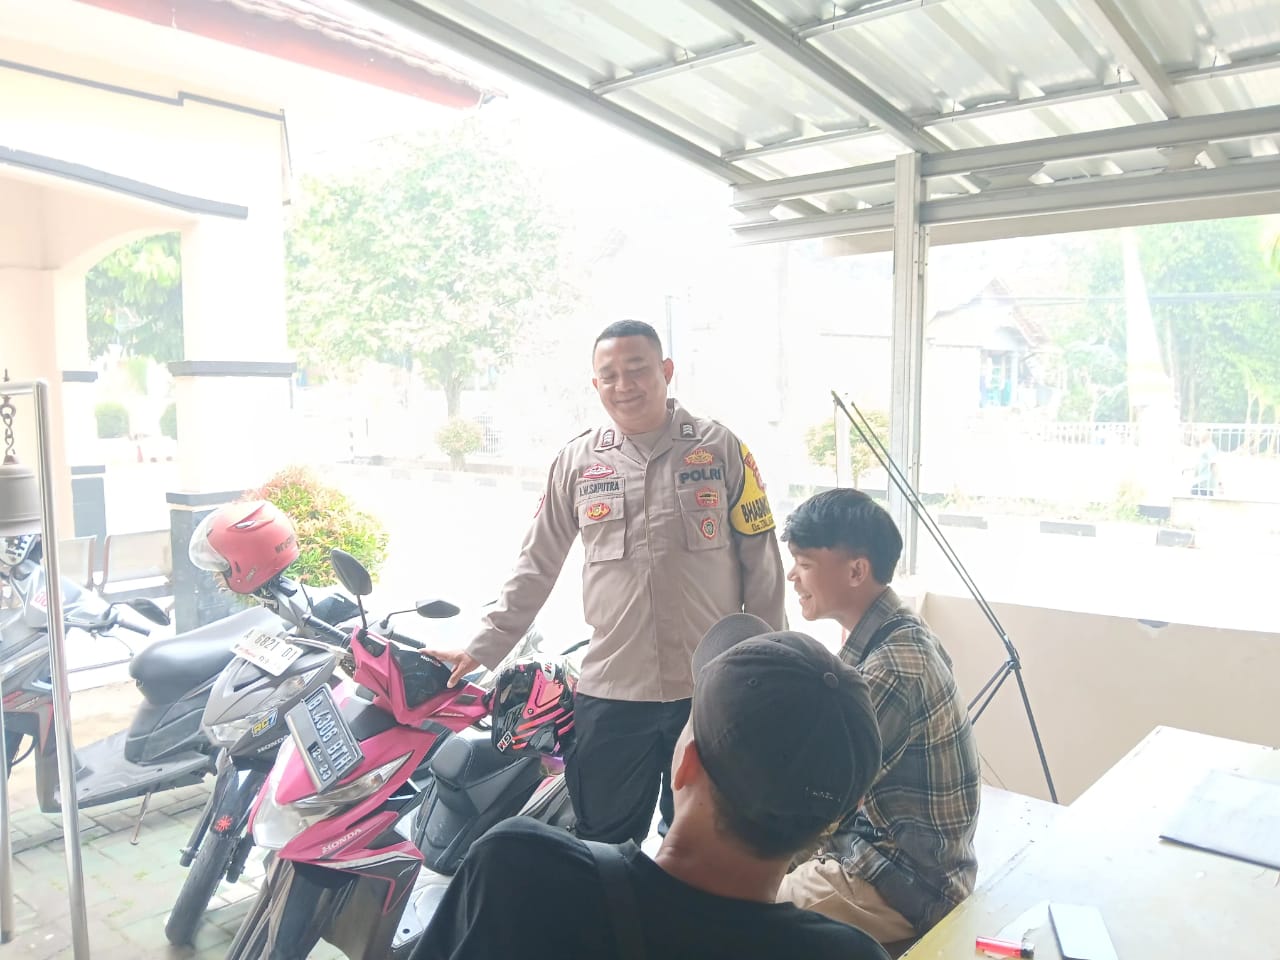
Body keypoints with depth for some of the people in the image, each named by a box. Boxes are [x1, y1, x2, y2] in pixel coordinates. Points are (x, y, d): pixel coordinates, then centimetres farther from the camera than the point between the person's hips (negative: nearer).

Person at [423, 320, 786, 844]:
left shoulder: (721, 448, 0)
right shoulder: (577, 460, 4)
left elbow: (762, 563, 2)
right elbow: (536, 566, 9)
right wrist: (483, 647, 6)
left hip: (714, 688, -1)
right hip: (609, 690, 1)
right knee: (603, 847, 11)